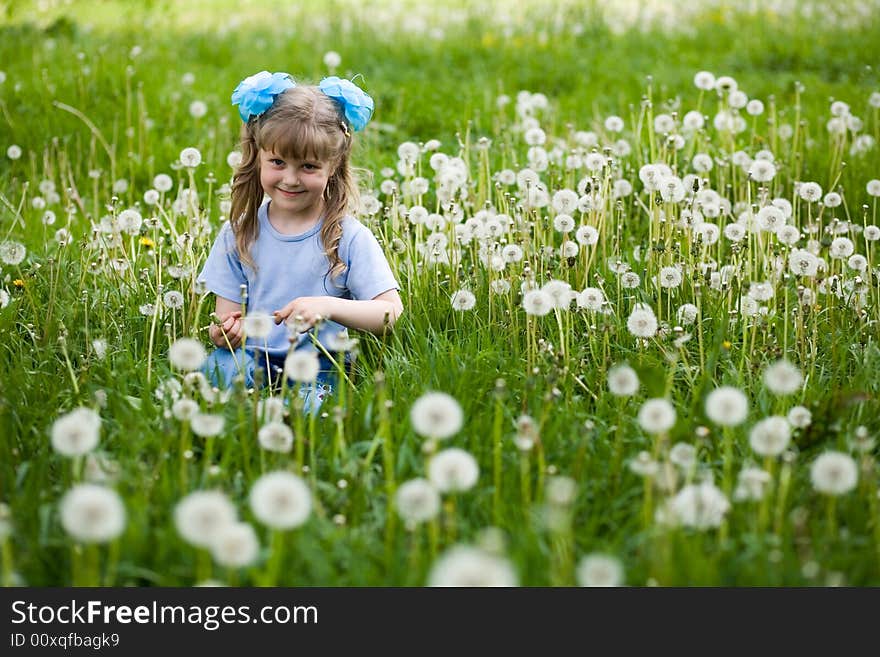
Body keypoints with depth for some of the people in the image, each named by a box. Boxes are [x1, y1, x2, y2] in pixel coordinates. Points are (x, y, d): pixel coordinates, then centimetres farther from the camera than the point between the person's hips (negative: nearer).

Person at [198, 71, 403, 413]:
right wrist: (227, 332, -21)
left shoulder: (348, 236, -3)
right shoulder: (238, 233, 6)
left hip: (317, 363, -2)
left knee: (305, 405, -35)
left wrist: (328, 306, -27)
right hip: (251, 358, 2)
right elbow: (228, 311, 5)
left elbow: (391, 311, -9)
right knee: (220, 367, -32)